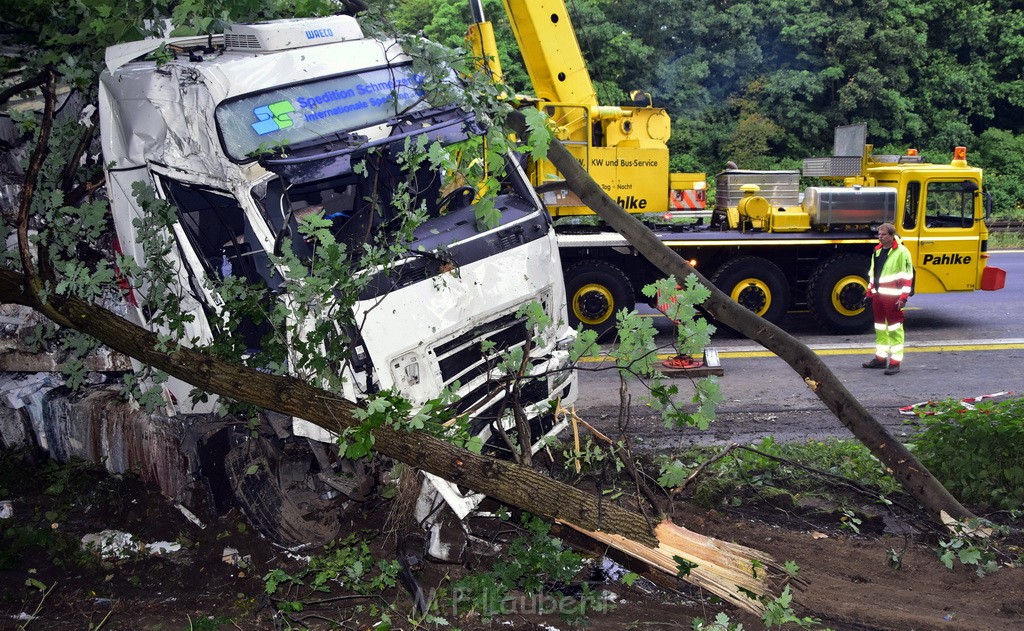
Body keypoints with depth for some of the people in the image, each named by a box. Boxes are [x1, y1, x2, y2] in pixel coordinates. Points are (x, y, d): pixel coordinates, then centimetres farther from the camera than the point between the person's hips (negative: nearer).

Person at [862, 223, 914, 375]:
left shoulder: (902, 252, -10)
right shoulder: (877, 251, 14)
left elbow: (907, 276, -11)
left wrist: (903, 298, -16)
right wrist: (869, 294, 19)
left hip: (893, 297, -8)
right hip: (878, 296, 8)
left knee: (895, 329, -3)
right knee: (880, 328, 14)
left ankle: (895, 362, -1)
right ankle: (880, 358, 23)